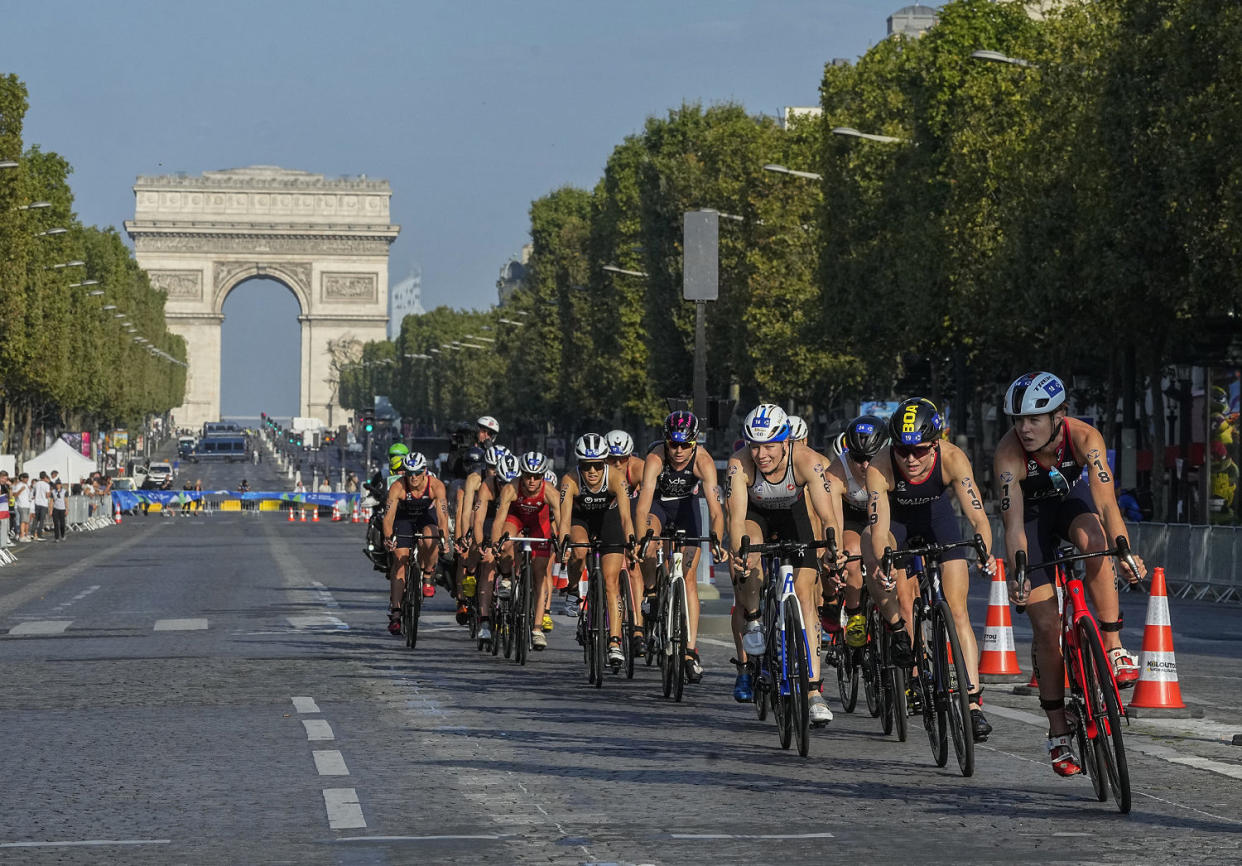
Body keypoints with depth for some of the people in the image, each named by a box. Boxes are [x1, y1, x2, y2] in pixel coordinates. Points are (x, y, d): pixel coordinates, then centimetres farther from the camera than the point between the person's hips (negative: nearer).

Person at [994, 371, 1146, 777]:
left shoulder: (1084, 437, -32)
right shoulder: (1009, 453, -33)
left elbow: (1106, 503, -40)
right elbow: (1014, 524, -38)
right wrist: (1018, 574, -52)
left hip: (1072, 496, 1)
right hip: (1032, 509, -1)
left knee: (1093, 539, -36)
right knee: (1046, 625, -7)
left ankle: (1114, 646, -25)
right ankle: (1058, 733, 4)